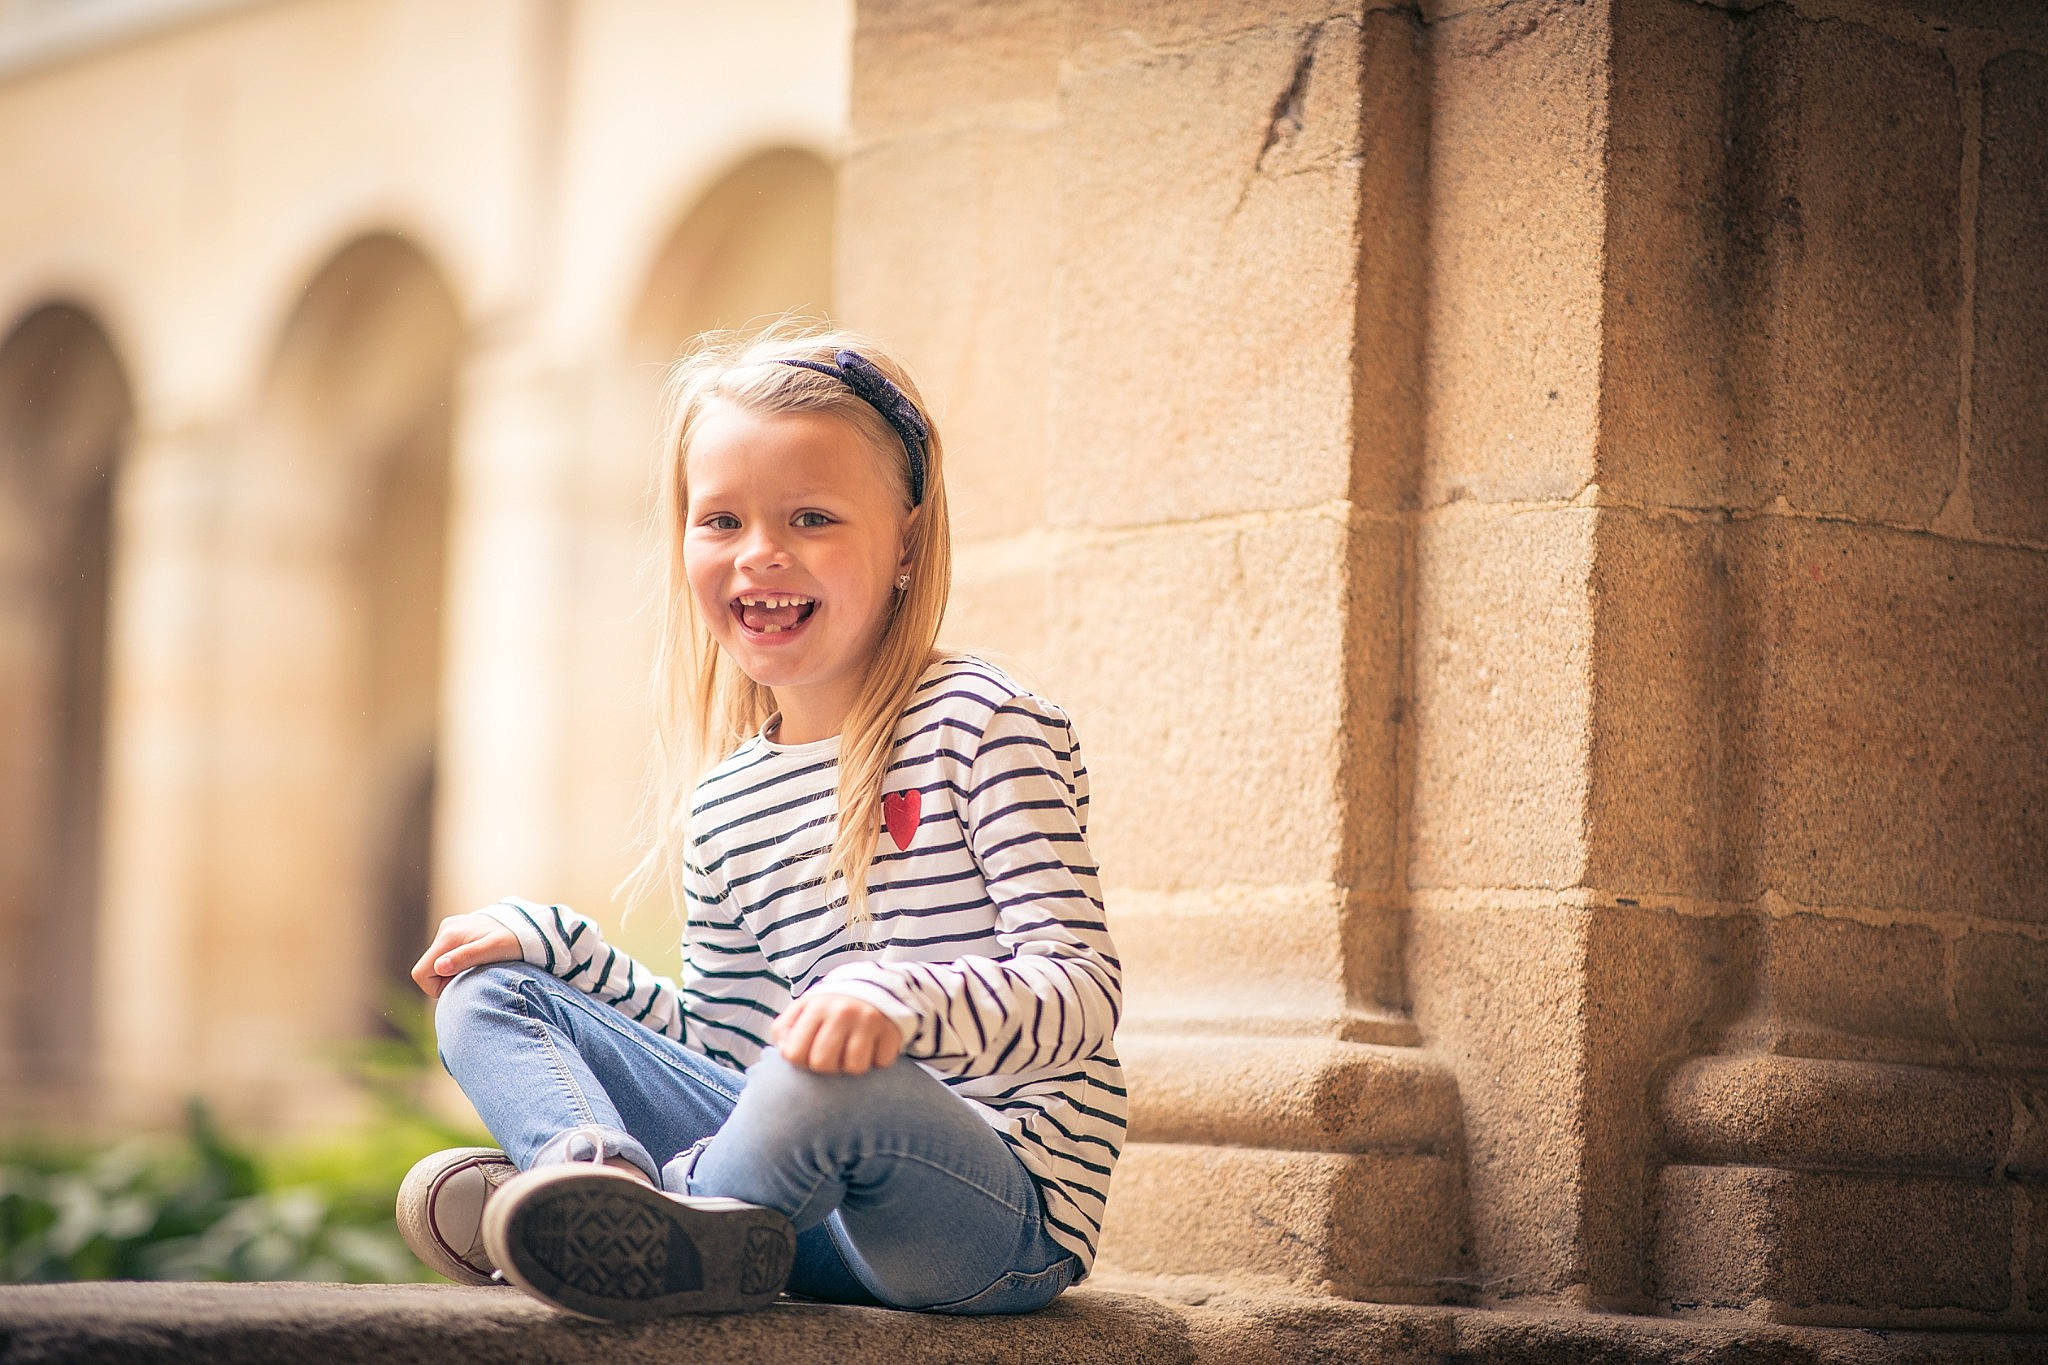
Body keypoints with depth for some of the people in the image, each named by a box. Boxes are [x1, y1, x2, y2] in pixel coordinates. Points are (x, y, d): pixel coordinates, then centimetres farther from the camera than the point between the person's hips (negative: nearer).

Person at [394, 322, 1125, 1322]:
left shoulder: (986, 726, -6)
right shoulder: (722, 801, 14)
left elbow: (1083, 992, -15)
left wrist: (898, 997, -34)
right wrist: (549, 937, 10)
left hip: (1005, 1210, -7)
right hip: (810, 1197, 7)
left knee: (830, 1081, -41)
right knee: (484, 995, 1)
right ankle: (605, 1177, -29)